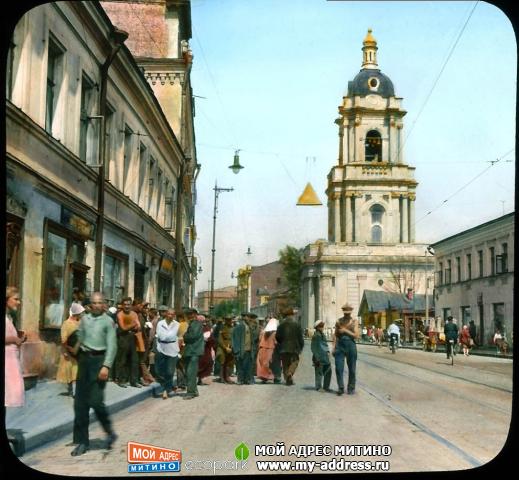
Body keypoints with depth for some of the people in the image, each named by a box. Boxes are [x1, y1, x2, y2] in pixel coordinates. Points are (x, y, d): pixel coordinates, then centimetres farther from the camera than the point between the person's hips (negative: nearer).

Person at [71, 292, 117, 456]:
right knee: (80, 403, 4)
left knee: (95, 401, -11)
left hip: (99, 360, -5)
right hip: (84, 359, 5)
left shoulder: (108, 321, -3)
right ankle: (81, 441, 12)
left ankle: (110, 432, 14)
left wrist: (106, 366, -18)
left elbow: (112, 346, -9)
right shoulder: (84, 319, 12)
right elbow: (80, 339, 16)